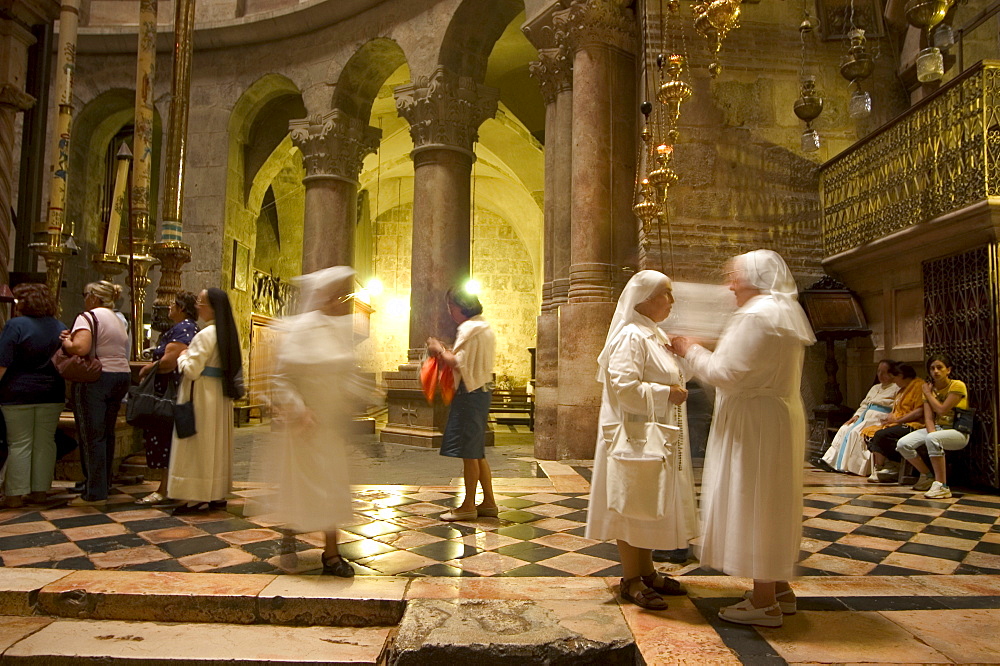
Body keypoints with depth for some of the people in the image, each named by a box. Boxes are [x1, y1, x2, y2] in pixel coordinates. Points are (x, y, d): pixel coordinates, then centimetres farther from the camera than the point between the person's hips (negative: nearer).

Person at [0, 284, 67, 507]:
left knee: (19, 444, 1)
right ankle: (40, 491, 11)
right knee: (45, 443, 7)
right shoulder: (59, 327, 7)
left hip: (19, 393, -4)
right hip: (52, 393, 4)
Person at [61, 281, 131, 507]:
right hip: (122, 376, 8)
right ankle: (105, 486, 21)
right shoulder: (118, 320, 17)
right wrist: (73, 339, 14)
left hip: (95, 378, -8)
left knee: (92, 435, -4)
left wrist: (66, 342, -2)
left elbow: (80, 348, -23)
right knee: (107, 433, 14)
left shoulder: (88, 317, -9)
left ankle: (95, 493, -1)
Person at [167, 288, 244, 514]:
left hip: (202, 396, -9)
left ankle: (197, 497, 2)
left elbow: (191, 370, -20)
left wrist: (182, 357, 0)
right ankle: (217, 494, 19)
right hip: (221, 394, 9)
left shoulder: (206, 335, -18)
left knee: (198, 444, -2)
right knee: (216, 444, 13)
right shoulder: (228, 333, 9)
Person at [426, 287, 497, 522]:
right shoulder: (483, 327, 19)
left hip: (470, 393, -10)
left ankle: (468, 506, 3)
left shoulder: (469, 328, -12)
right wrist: (445, 351, 11)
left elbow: (460, 364, -19)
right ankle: (489, 502, 17)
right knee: (476, 452, 13)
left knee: (469, 451, -4)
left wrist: (439, 352, -5)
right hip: (481, 390, 10)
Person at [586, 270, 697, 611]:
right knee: (633, 505, -1)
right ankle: (631, 580, 11)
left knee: (650, 504, 16)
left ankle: (646, 572, 28)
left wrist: (675, 389, 10)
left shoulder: (654, 335, 15)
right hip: (635, 435, -10)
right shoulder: (631, 336, -16)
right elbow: (625, 388, -25)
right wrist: (666, 394, -19)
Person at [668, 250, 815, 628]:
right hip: (779, 417, 10)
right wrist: (700, 352, 14)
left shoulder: (757, 316, -18)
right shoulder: (784, 313, 15)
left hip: (756, 425, -10)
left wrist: (691, 352, -6)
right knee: (772, 504, 17)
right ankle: (780, 589, 28)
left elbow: (728, 375, -21)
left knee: (754, 502, -2)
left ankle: (764, 601, 8)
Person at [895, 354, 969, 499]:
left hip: (958, 432, -6)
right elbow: (928, 418, -1)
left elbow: (942, 410, -18)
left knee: (932, 439, -39)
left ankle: (942, 486, -30)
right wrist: (932, 433, -21)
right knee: (903, 444, -16)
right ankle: (928, 476, 8)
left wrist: (928, 393, -4)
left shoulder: (957, 385, -8)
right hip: (936, 429, 6)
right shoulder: (929, 389, 9)